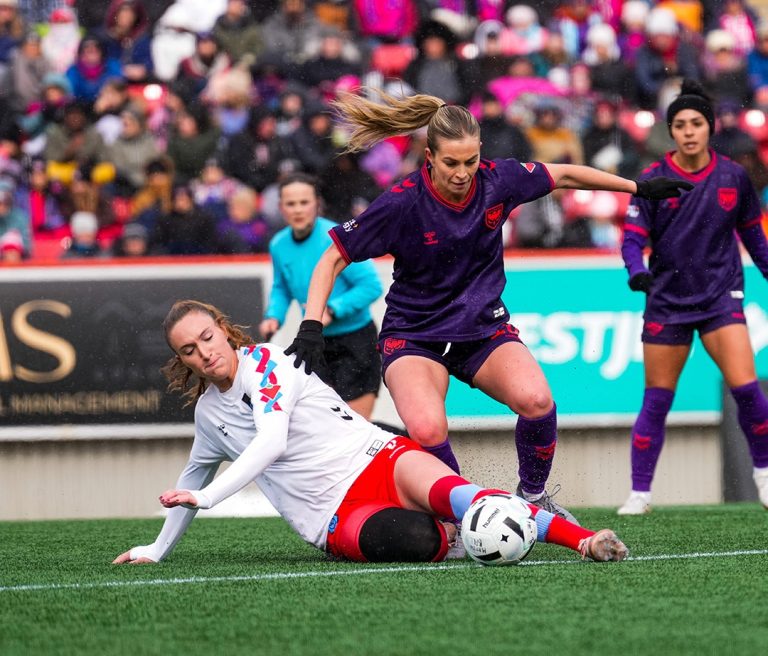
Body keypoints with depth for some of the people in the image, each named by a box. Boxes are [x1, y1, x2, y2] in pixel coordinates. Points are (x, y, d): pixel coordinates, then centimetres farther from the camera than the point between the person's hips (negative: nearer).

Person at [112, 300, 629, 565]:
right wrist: (158, 549, 44)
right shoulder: (207, 414, 17)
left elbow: (272, 440, -13)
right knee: (414, 539, -37)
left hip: (378, 458, -2)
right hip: (339, 518, 2)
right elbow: (195, 474, 37)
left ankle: (582, 538, -44)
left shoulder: (266, 361, 1)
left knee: (442, 492, -38)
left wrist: (206, 496, -18)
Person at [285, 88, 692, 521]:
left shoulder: (498, 180, -10)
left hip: (485, 328, 3)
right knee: (427, 431, -31)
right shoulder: (402, 204, -20)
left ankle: (532, 495, 2)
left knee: (536, 400, -27)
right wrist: (312, 326, -25)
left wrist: (640, 188, 17)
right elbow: (333, 259, -12)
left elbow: (562, 175, 9)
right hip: (414, 335, -3)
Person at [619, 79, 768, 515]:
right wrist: (637, 271, -26)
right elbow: (633, 237, -7)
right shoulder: (654, 180, -3)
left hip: (720, 295, 0)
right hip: (667, 299, 0)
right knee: (657, 400, 1)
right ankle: (640, 492, 11)